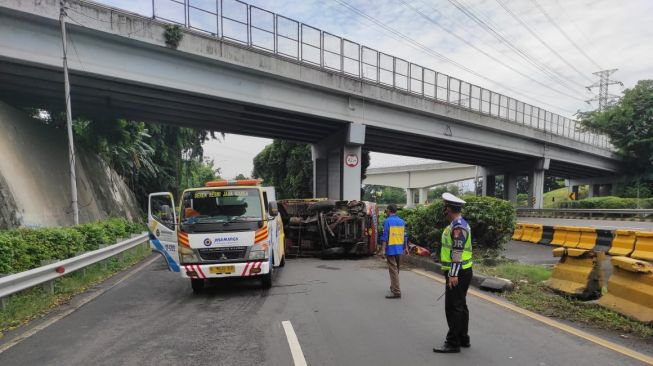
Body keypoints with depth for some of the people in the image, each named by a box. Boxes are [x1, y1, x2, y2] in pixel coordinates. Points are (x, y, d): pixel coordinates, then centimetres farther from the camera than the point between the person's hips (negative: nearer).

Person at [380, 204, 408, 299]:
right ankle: (393, 287, 33)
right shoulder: (401, 221, 8)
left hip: (391, 249, -6)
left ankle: (396, 292, -5)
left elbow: (385, 237, -15)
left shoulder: (387, 221, -10)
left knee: (393, 270, -4)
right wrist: (405, 247, 21)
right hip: (399, 249, 6)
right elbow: (404, 236, 12)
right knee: (396, 269, 19)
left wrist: (383, 250, -15)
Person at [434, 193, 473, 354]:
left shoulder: (458, 227, -19)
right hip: (461, 272, 10)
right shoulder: (459, 224, 13)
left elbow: (457, 253, -24)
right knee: (461, 306, 17)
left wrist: (453, 274, -25)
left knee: (453, 308, -4)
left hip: (457, 274, -10)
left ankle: (453, 343, 4)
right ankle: (463, 339, 27)